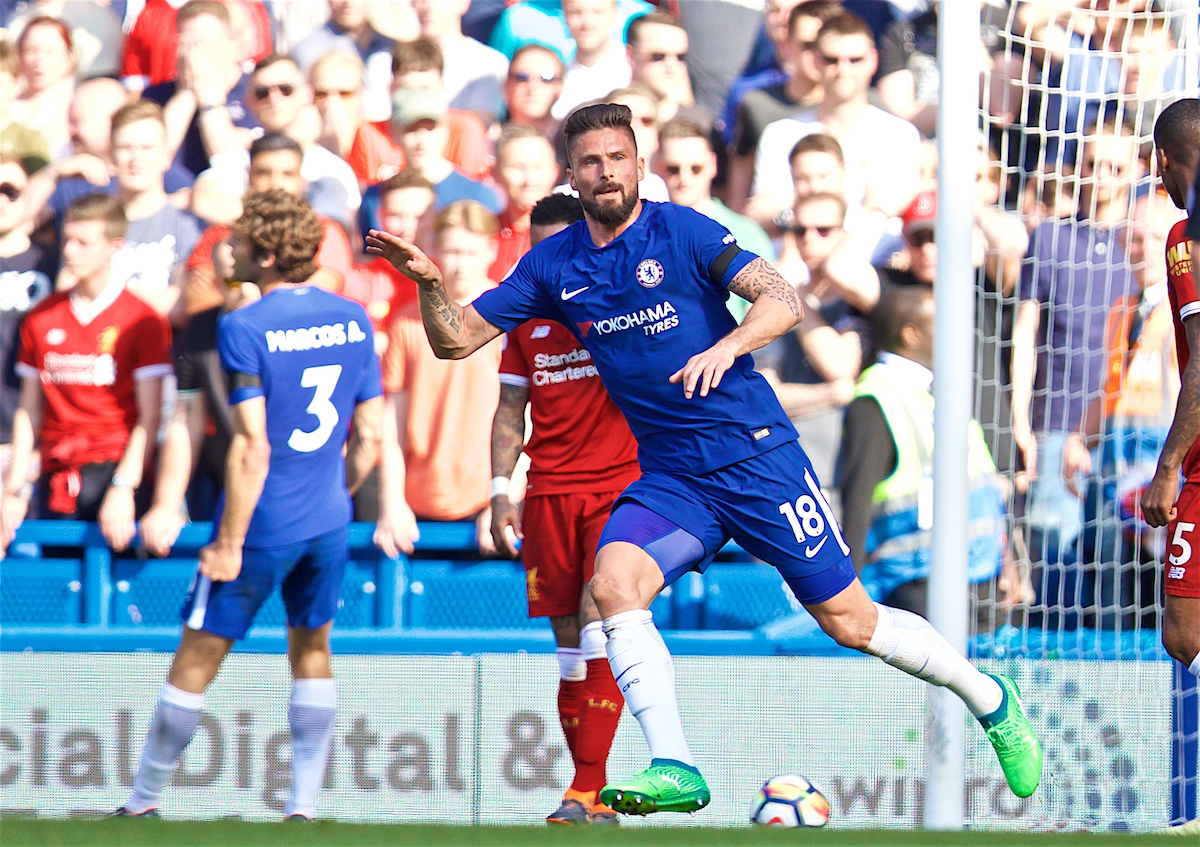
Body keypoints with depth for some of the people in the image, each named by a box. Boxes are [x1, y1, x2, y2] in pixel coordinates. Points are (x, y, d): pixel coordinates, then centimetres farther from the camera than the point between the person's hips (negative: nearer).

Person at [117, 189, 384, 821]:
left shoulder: (244, 329, -17)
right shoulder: (353, 320, 2)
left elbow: (252, 448, -20)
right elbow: (370, 436, 7)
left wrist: (229, 542, -14)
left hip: (264, 526, -6)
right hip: (329, 521, 6)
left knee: (198, 656, 6)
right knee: (311, 651, 18)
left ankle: (144, 800, 15)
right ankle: (304, 804, 13)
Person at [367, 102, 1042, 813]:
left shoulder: (681, 231, -7)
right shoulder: (553, 265, 5)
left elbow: (783, 301, -15)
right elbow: (457, 339, 7)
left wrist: (724, 349, -33)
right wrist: (431, 283, -13)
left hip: (756, 453, -4)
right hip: (669, 479, 4)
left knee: (850, 621, -1)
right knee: (614, 582, -25)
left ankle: (989, 699, 23)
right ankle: (675, 769, -25)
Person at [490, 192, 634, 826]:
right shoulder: (526, 315, 12)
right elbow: (511, 410, 16)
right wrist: (501, 493, 7)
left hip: (622, 486, -4)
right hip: (548, 494, 4)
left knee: (598, 622, -18)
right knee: (570, 645, 3)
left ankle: (588, 791, -20)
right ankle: (591, 794, 8)